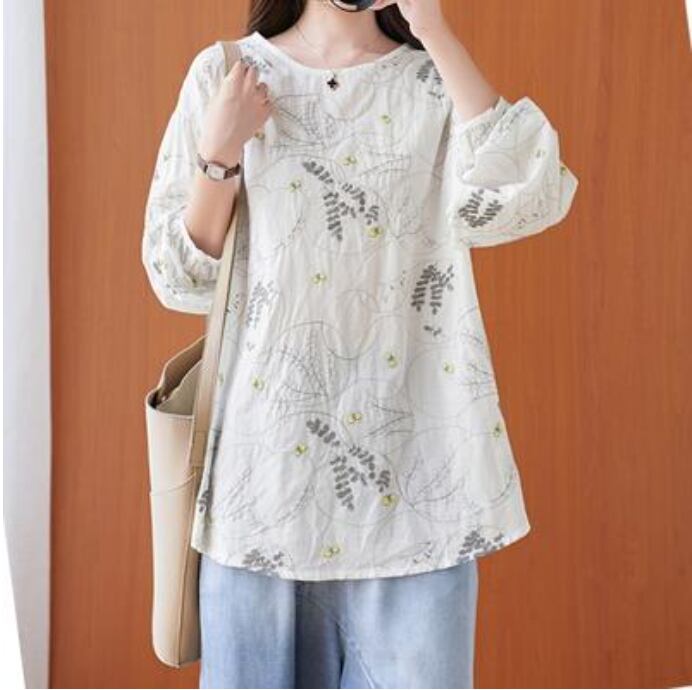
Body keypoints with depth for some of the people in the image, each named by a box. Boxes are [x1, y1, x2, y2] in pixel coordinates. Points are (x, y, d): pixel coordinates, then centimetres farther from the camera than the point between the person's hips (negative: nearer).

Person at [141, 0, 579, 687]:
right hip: (266, 452, 0)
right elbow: (180, 281, 5)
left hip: (410, 460, 0)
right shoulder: (225, 74, 6)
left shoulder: (436, 85, 6)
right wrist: (220, 153, -9)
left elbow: (518, 203, -15)